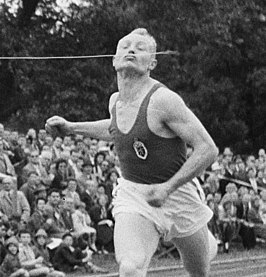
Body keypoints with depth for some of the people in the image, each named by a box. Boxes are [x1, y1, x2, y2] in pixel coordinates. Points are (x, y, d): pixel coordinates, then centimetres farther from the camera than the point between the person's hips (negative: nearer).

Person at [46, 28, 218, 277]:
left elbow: (208, 150, -20)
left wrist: (168, 188, -26)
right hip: (131, 193, 4)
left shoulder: (163, 100, -20)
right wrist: (70, 127, 16)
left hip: (175, 193, -4)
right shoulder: (116, 101, 1)